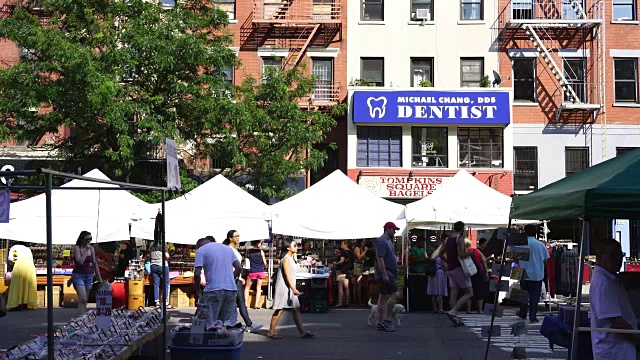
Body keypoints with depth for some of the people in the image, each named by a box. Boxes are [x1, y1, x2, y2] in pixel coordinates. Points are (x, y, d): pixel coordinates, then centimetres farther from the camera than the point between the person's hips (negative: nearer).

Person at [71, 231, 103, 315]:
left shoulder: (91, 249, 8)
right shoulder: (77, 247, -7)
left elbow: (95, 263, 12)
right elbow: (80, 261, -19)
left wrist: (99, 278, 11)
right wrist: (86, 250, -15)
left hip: (89, 276, 5)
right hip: (79, 275, -5)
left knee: (85, 300, 9)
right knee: (83, 299, -19)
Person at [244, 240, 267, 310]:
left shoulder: (249, 251, -3)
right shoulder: (261, 251, -5)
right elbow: (264, 263, -1)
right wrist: (264, 266, 20)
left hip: (252, 271, 0)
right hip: (260, 271, 0)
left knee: (247, 287, 13)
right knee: (258, 288, 8)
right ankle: (256, 304, 4)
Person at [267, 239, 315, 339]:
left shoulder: (292, 259, 15)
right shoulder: (286, 259, -14)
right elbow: (287, 275, -20)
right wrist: (293, 289, -25)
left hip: (290, 289, 9)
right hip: (284, 288, -9)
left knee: (296, 309, 5)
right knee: (279, 310, -4)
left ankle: (302, 332, 5)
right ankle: (271, 332, 3)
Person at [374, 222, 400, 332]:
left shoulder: (387, 241, 18)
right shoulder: (381, 241, -14)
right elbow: (380, 258, -21)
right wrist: (384, 274, -23)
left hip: (388, 274, 10)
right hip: (385, 274, -10)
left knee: (383, 297, 9)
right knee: (394, 295, -13)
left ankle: (380, 323, 11)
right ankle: (387, 320, -9)